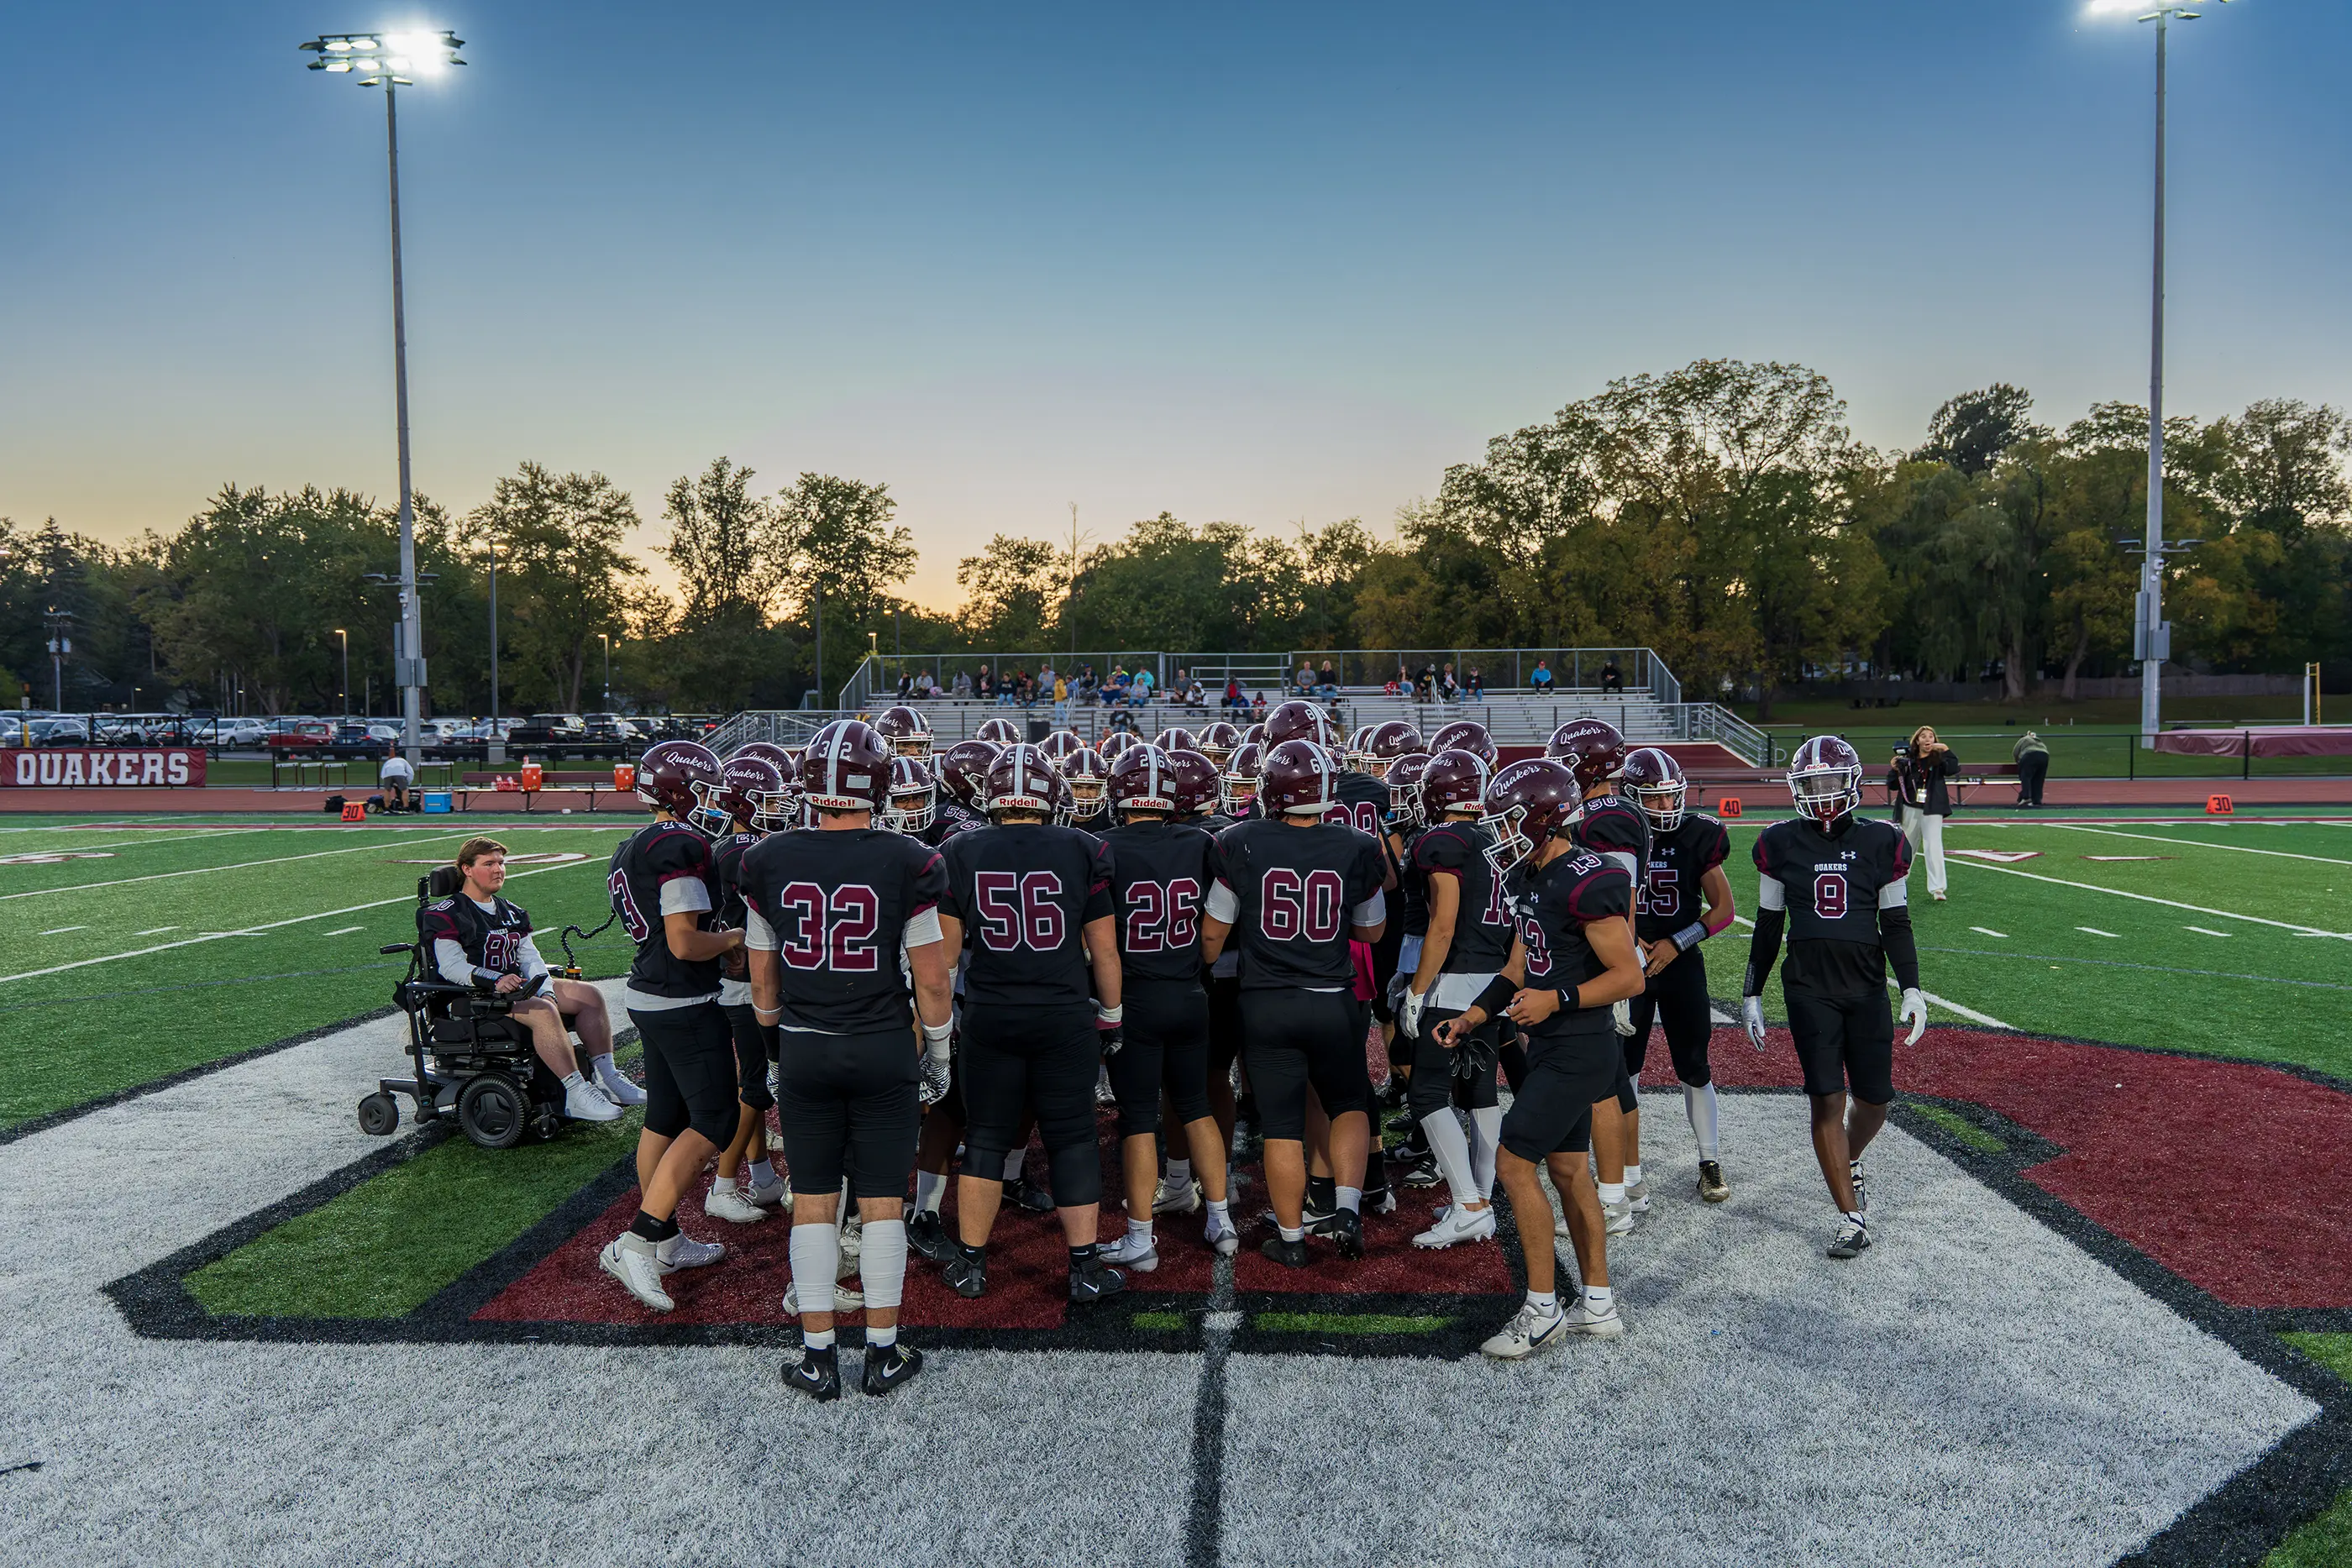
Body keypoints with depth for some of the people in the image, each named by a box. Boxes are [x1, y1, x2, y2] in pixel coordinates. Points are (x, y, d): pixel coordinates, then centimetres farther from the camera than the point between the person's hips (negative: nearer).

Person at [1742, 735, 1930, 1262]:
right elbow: (1769, 926, 8)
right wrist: (1751, 994, 8)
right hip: (1809, 989, -1)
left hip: (1867, 987, 1)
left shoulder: (1882, 842, 1)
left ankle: (1849, 1162, 40)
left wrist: (1912, 989, -3)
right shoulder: (1780, 844, 1)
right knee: (1828, 1099, -6)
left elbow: (1896, 924, 6)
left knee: (1874, 1097, 7)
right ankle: (1852, 1218, 2)